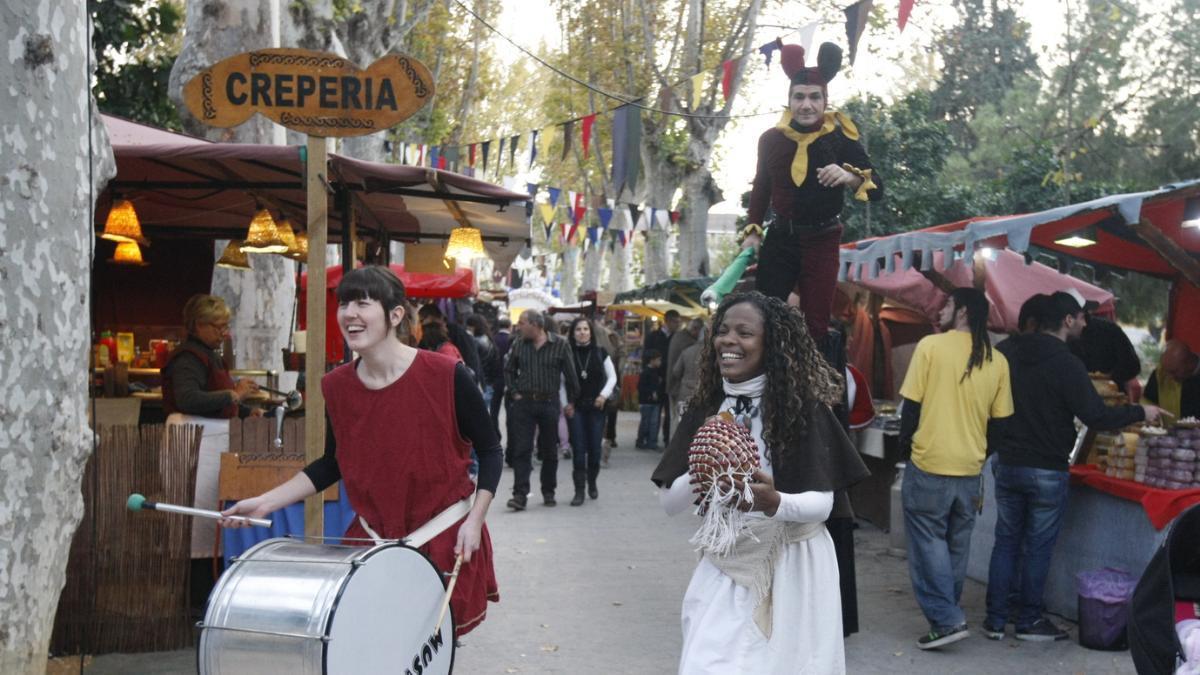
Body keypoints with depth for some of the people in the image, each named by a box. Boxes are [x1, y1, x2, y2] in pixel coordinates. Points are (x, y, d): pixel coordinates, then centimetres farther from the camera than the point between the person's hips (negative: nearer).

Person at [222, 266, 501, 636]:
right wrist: (266, 501, 2)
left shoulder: (446, 376, -16)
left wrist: (474, 520, -14)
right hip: (372, 534, 3)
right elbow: (332, 464, 11)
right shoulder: (336, 386, -2)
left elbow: (490, 451, -5)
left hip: (445, 538, -3)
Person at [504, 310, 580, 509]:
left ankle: (548, 492, 23)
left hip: (549, 403, -1)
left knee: (549, 451, 9)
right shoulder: (518, 345, 4)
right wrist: (514, 393, 6)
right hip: (524, 403, 1)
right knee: (522, 450, -5)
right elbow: (509, 371, 17)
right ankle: (520, 494, -6)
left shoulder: (560, 345, -5)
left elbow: (570, 375, 1)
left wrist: (571, 401, 2)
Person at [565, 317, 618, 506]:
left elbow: (612, 377, 8)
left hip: (596, 406, 1)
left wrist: (604, 395, -5)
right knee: (578, 449, -5)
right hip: (575, 407, -1)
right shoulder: (568, 354, 0)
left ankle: (592, 483, 27)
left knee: (595, 447, 4)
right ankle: (579, 490, -2)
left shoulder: (600, 352, 3)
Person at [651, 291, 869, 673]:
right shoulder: (705, 407, 0)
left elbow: (823, 503, -13)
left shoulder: (801, 403, -11)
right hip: (725, 566, 3)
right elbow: (669, 502, -3)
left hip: (792, 567, -3)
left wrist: (775, 503, -34)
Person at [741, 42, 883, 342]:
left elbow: (877, 189, -13)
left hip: (822, 241, -2)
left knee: (816, 323, 2)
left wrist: (851, 177, -33)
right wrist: (752, 230, 6)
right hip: (780, 238, 2)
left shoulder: (841, 138, -9)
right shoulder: (771, 139, -2)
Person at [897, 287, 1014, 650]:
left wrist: (905, 445, 6)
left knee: (928, 543, 3)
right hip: (970, 469, 5)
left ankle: (945, 619, -3)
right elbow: (1000, 419, 6)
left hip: (929, 464, -4)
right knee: (956, 546, 16)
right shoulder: (997, 361, 4)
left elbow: (911, 404, -7)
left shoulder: (930, 346, -9)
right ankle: (948, 612, 24)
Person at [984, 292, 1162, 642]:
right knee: (1038, 546, 7)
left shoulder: (1004, 351, 2)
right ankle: (1029, 621, 17)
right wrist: (1141, 412, 0)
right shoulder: (1066, 364, -15)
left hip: (1006, 464, 5)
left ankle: (996, 619, 14)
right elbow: (1096, 416, -15)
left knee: (1006, 541, 12)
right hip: (1047, 470, -5)